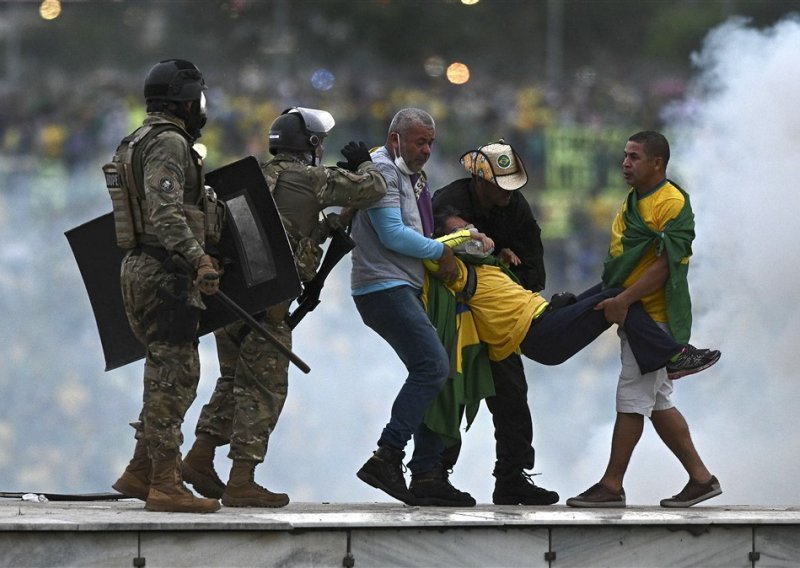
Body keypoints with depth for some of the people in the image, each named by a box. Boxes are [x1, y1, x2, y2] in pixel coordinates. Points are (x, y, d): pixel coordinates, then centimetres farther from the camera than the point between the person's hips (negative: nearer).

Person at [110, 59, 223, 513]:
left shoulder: (139, 143, 18)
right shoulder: (169, 144, -14)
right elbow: (165, 213, -25)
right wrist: (198, 259, -32)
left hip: (141, 270, 10)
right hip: (165, 273, -10)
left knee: (170, 377, 15)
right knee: (174, 377, -8)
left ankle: (140, 474, 16)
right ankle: (165, 485, -8)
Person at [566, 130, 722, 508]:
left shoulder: (672, 204, -14)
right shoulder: (633, 201, 16)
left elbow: (664, 266, -21)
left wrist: (624, 300, -24)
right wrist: (608, 299, 13)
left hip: (655, 317, -10)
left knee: (632, 399, -8)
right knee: (658, 404, 11)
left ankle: (611, 486, -5)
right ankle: (701, 478, 16)